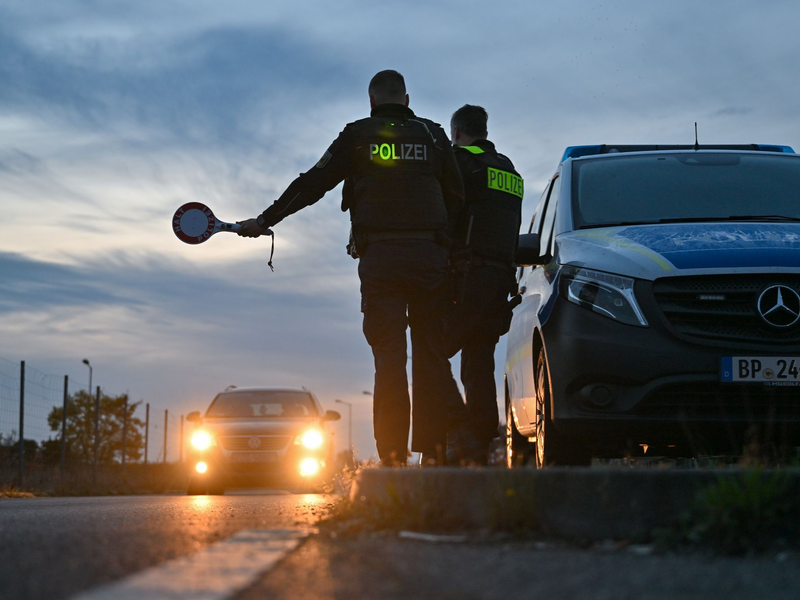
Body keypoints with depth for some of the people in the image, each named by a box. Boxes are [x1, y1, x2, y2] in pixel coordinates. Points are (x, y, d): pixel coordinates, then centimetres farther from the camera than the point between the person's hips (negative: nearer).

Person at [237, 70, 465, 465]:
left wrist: (265, 220, 17)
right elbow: (457, 199, 12)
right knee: (431, 355, 4)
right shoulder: (433, 135, 12)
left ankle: (393, 455, -7)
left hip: (379, 258, -1)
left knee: (389, 356, -2)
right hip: (430, 255, 1)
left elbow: (312, 184, 8)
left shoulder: (358, 136, 7)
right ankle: (435, 449, -1)